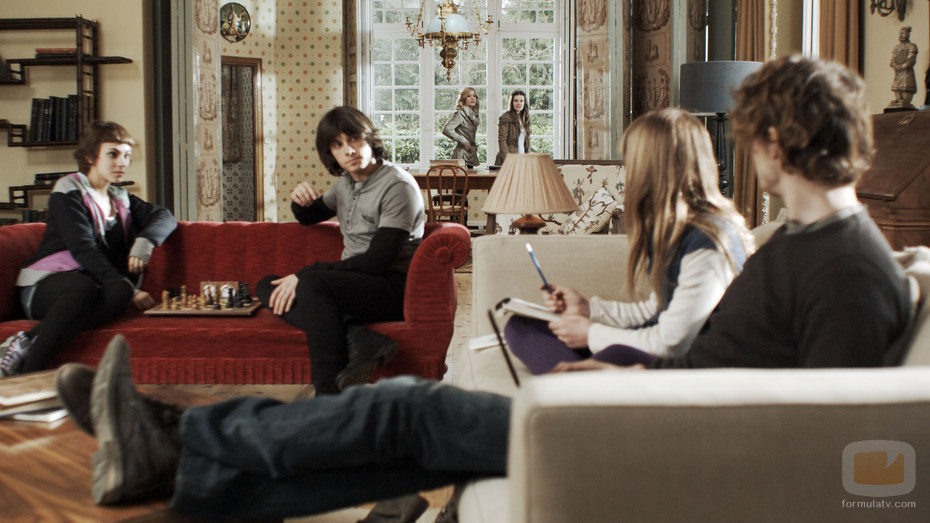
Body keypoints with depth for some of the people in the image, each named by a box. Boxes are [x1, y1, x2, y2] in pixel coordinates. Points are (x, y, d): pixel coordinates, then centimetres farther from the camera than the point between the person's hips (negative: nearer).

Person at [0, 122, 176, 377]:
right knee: (83, 287, -41)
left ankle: (27, 341, -38)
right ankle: (26, 376, -41)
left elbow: (164, 217, 13)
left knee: (120, 293, -33)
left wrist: (145, 241, -13)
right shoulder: (68, 191, -1)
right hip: (46, 285, -4)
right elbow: (83, 249, -14)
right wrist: (129, 288, -26)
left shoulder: (121, 198, 21)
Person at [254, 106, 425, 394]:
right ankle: (356, 338, -30)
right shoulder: (346, 184, 15)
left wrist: (305, 275, -20)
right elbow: (309, 218, 35)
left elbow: (378, 260, -19)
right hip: (354, 282, 9)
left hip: (393, 287, -9)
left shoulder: (398, 186, -11)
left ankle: (329, 395, -38)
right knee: (267, 287, -7)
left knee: (312, 284, -33)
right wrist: (300, 201, 7)